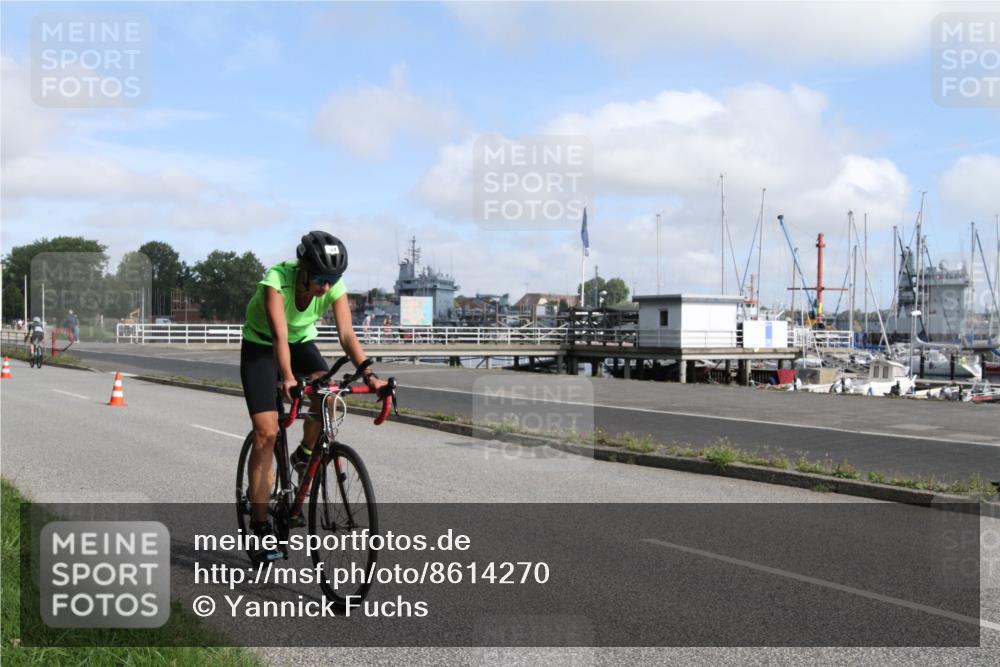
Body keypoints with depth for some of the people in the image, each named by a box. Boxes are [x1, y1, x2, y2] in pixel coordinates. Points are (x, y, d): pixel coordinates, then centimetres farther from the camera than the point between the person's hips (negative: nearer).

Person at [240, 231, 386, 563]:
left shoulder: (334, 286, -23)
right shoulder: (276, 279, -34)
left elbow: (346, 334, -29)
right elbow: (279, 335, -44)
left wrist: (368, 374, -43)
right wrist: (287, 378, -59)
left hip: (302, 342, 3)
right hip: (260, 346, -3)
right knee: (266, 433, -15)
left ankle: (305, 455, 2)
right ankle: (260, 528, -8)